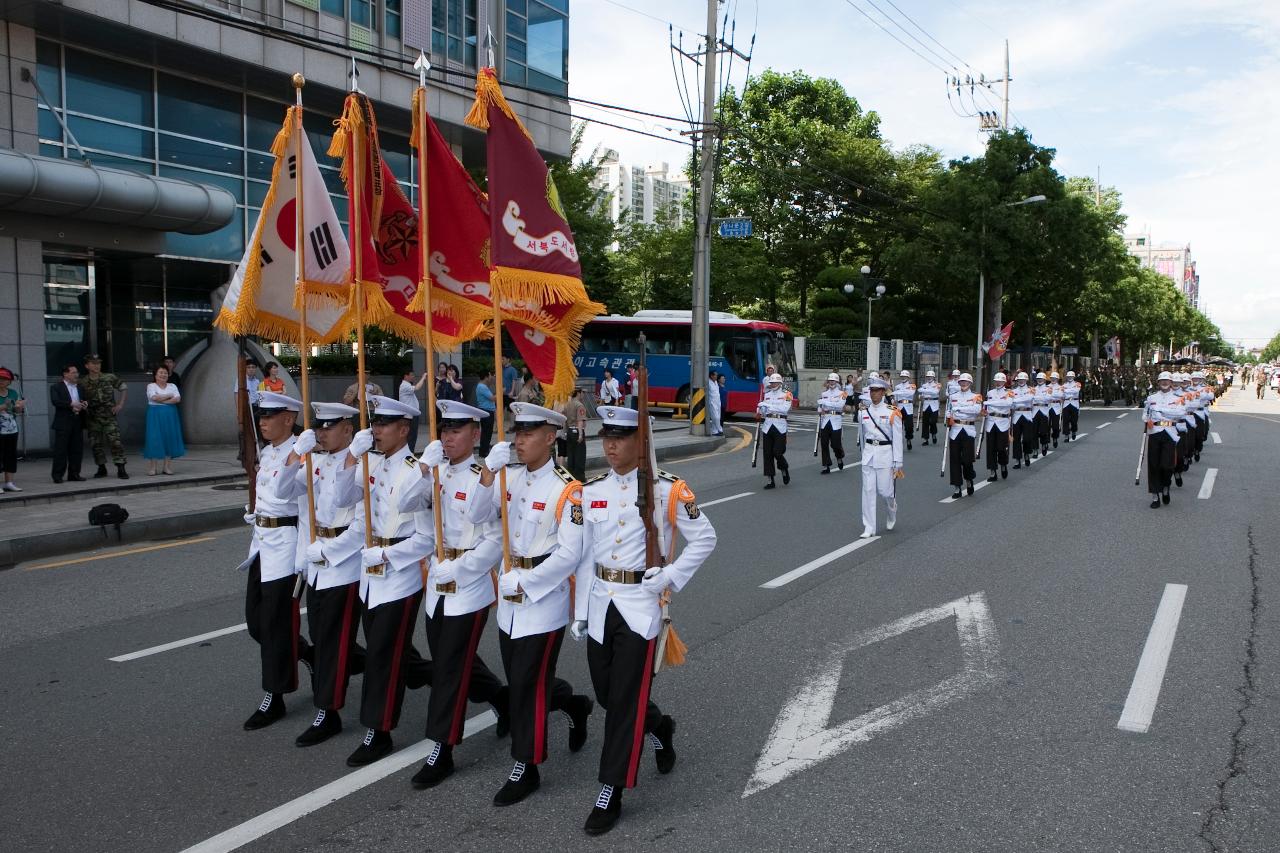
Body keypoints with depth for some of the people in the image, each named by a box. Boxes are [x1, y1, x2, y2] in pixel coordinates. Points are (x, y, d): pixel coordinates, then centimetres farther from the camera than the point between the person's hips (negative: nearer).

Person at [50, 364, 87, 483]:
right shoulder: (56, 387, 1)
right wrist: (71, 405, -21)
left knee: (77, 450, 5)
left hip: (77, 422, 5)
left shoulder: (80, 387, 17)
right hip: (63, 423, -5)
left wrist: (83, 405, -3)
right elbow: (55, 401, -13)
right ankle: (57, 475, 0)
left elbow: (84, 401, 20)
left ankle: (74, 474, 12)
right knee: (60, 450, -4)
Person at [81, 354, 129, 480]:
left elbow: (124, 388, 8)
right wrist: (83, 405, -13)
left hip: (109, 416, -2)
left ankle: (121, 469, -8)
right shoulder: (83, 383, 2)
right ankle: (102, 468, 21)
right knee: (96, 444, 7)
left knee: (115, 441, -11)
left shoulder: (110, 378, 0)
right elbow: (81, 400, 10)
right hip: (93, 418, 2)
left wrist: (120, 405, 1)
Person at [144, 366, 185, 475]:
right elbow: (154, 397, -15)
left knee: (170, 439, 1)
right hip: (155, 416, -3)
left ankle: (167, 467, 8)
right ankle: (151, 468, -4)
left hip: (170, 416, 4)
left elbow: (177, 399, -5)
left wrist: (162, 401, -12)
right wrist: (169, 396, -7)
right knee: (154, 440, -7)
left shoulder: (172, 386, 12)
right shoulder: (151, 386, 3)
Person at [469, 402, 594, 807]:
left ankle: (526, 769, 16)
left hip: (544, 597, -7)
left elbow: (569, 554, -19)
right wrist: (488, 471, -16)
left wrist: (523, 583, -18)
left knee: (527, 684, 0)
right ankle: (574, 704, 44)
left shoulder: (568, 489, -16)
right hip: (509, 595, 7)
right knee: (518, 678, 18)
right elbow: (476, 516, -3)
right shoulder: (510, 477, 4)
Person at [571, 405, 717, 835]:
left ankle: (610, 794, 11)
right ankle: (659, 727, 44)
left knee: (625, 699, -2)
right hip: (600, 602, 5)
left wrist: (671, 576, -11)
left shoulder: (667, 489, -9)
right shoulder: (591, 490, 4)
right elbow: (584, 554, 8)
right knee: (605, 693, 14)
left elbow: (705, 538, -2)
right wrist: (580, 612, 8)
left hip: (640, 605, -5)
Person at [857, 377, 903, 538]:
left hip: (885, 454, -3)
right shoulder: (863, 412, 4)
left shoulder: (892, 413, -6)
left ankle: (892, 514, 34)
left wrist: (898, 463, -8)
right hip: (868, 454, 3)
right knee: (868, 491, 0)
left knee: (885, 490, 1)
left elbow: (898, 439, -6)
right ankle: (869, 528, 5)